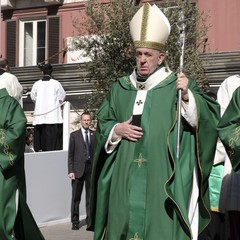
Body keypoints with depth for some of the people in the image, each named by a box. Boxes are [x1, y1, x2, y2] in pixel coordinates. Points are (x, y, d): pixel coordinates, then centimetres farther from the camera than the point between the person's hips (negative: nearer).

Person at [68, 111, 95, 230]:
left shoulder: (95, 135, 9)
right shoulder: (74, 135, 6)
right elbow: (70, 154, 3)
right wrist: (70, 171, -5)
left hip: (91, 168, 1)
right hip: (78, 169, -1)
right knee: (76, 197, 1)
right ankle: (75, 221, 7)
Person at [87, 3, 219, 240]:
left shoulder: (176, 86, 1)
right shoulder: (120, 89, 13)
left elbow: (209, 117, -9)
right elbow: (102, 123, 17)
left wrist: (187, 96, -26)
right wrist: (117, 130, -4)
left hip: (161, 180, -3)